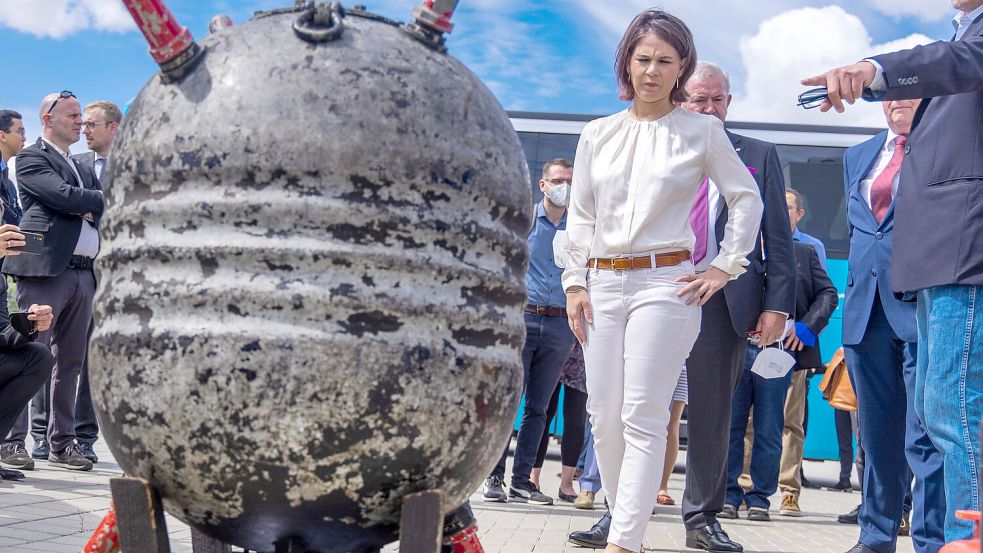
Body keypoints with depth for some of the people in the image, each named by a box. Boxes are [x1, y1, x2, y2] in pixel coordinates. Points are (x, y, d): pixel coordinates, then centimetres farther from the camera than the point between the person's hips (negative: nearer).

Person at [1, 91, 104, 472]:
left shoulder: (82, 168, 25)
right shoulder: (32, 157, 1)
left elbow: (104, 210, 14)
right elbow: (64, 196, -14)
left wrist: (87, 208, -5)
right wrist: (99, 199, 0)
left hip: (83, 273, 7)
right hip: (46, 269, -7)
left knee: (71, 362, 8)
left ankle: (62, 443, 13)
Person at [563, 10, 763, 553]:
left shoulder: (702, 131, 4)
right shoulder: (597, 135, 13)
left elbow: (747, 199, 9)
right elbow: (580, 217, 15)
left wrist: (723, 268, 3)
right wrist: (574, 283, 7)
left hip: (664, 282, -4)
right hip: (603, 284, 4)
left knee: (643, 416, -11)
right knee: (604, 417, 2)